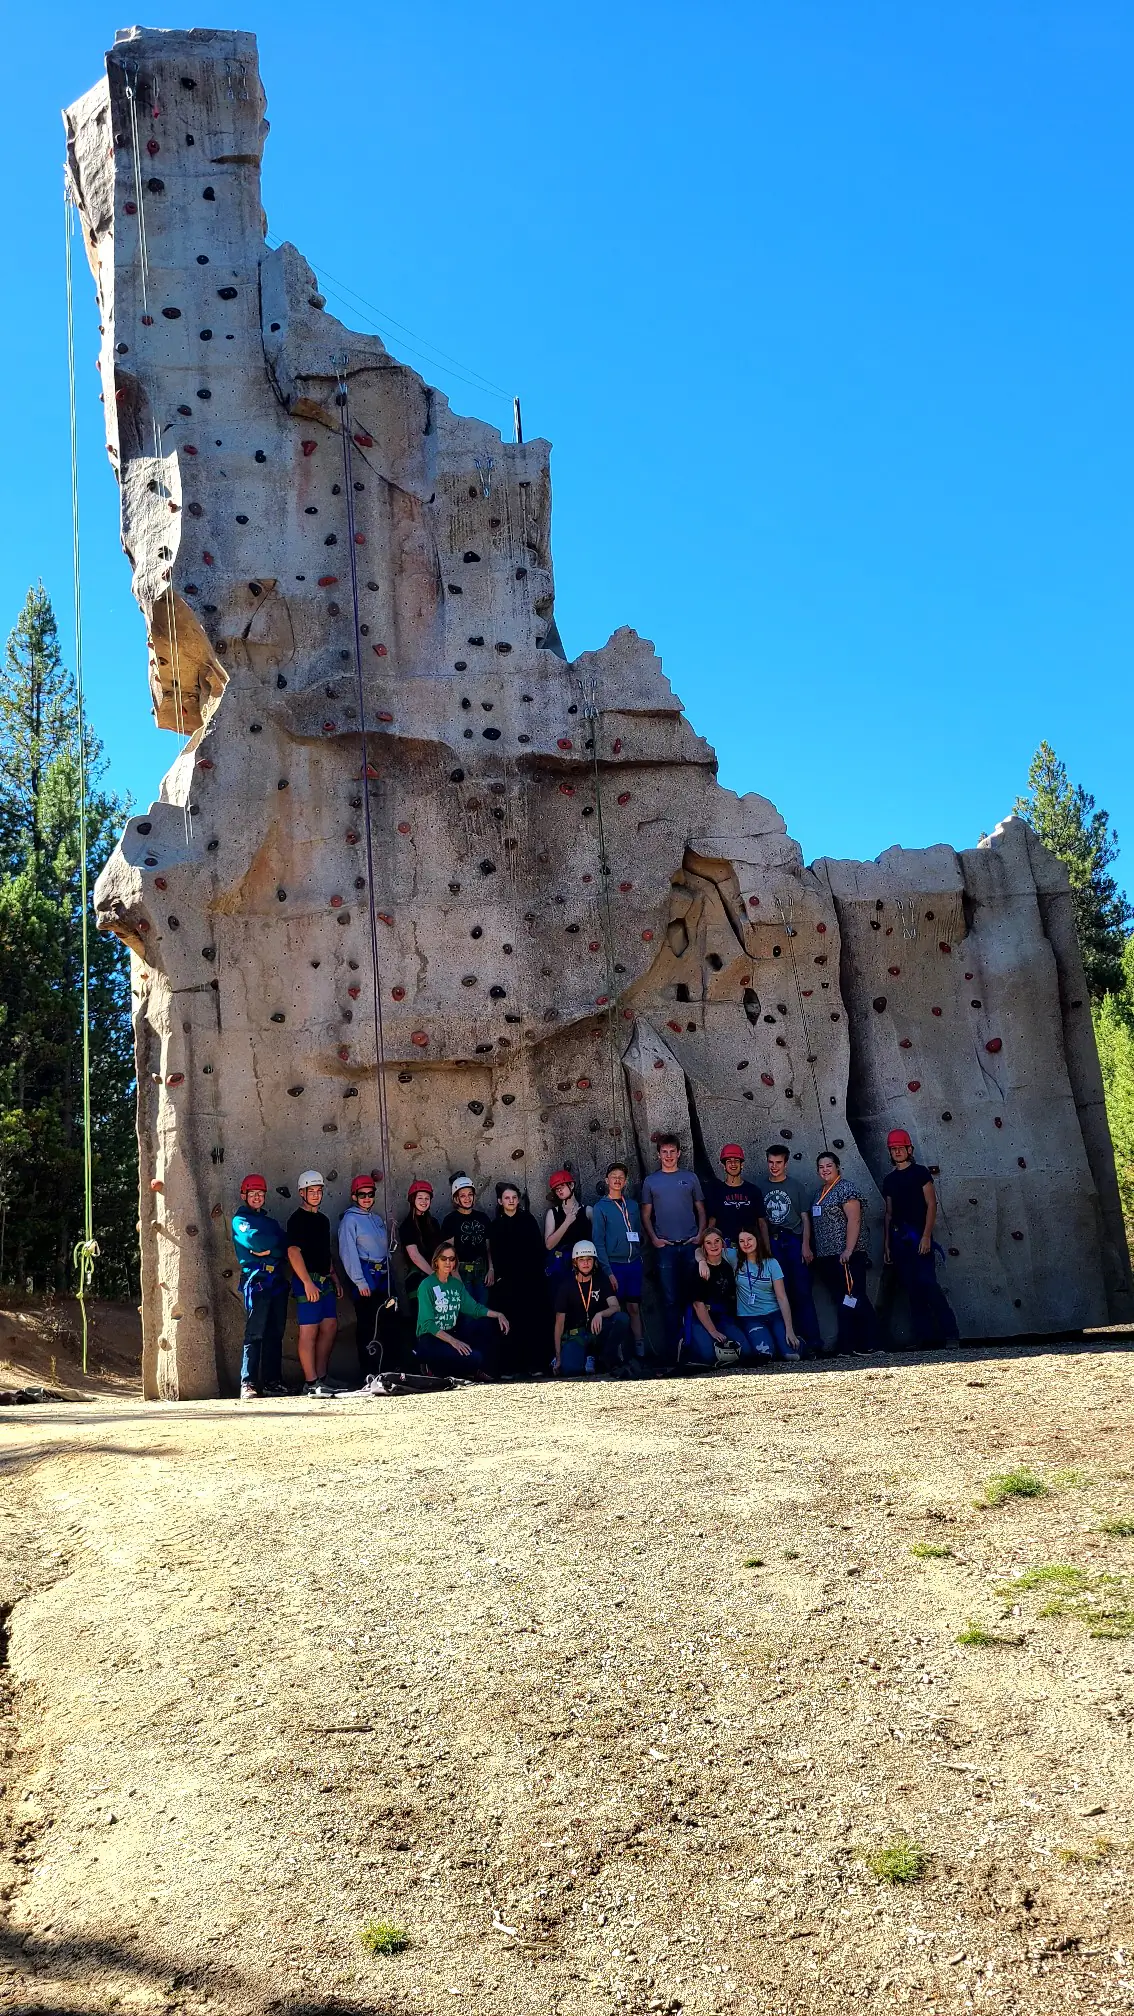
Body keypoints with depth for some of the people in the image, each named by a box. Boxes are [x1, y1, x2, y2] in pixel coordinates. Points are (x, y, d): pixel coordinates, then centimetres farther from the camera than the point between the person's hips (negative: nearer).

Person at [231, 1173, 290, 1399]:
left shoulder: (271, 1223, 25)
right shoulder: (240, 1220, 7)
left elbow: (284, 1249, 10)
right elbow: (253, 1239, -13)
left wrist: (268, 1250, -6)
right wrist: (274, 1246, -2)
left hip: (277, 1281, 6)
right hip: (256, 1281, -6)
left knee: (275, 1335, 4)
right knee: (254, 1334, -11)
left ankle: (272, 1382, 7)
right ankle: (248, 1385, -11)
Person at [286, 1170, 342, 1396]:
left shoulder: (323, 1219, 18)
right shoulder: (297, 1219, -8)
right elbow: (293, 1252, -16)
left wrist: (334, 1278, 20)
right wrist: (307, 1283, -21)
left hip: (325, 1281, 9)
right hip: (308, 1281, -9)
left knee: (330, 1327, 8)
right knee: (309, 1331, -6)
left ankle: (321, 1378, 15)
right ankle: (311, 1382, -5)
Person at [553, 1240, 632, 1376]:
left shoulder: (601, 1282, 4)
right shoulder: (566, 1287, -1)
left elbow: (615, 1307, -11)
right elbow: (559, 1323, -1)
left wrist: (600, 1314, -35)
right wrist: (558, 1357, -5)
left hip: (597, 1330, 2)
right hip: (575, 1335, -2)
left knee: (622, 1319, -27)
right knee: (570, 1368, -31)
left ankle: (610, 1361, -10)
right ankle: (587, 1357, 5)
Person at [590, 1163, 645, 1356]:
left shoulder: (632, 1205, 11)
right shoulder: (600, 1208, -2)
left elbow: (639, 1234, 16)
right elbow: (598, 1243, -6)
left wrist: (639, 1256, 3)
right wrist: (608, 1271, -12)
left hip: (634, 1263, 3)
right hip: (614, 1265, -3)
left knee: (634, 1307, 4)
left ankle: (640, 1348, 7)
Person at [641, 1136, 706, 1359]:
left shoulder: (690, 1178, 10)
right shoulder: (651, 1181, 9)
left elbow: (700, 1210, 12)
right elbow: (646, 1214, 10)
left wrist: (701, 1234, -2)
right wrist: (653, 1238, -3)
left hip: (691, 1245, 1)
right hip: (665, 1247, -1)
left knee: (692, 1296, 2)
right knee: (670, 1299, -1)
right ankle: (672, 1347, 1)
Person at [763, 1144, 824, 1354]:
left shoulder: (795, 1185, 8)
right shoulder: (762, 1188, 10)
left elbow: (805, 1218, 5)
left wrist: (805, 1246, -5)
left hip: (794, 1240, -1)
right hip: (773, 1244, 1)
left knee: (802, 1292, -7)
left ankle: (814, 1339, -8)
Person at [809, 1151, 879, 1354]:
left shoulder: (845, 1188, -7)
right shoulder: (822, 1191, 19)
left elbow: (854, 1220, -16)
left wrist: (848, 1250, -22)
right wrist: (815, 1251, 17)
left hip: (846, 1255, -9)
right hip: (827, 1257, 9)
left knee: (854, 1298, -10)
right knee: (842, 1301, 8)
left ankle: (868, 1343, -7)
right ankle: (846, 1345, 10)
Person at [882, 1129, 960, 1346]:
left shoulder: (920, 1172, 1)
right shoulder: (890, 1180, 16)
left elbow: (931, 1204, -5)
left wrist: (926, 1235, -14)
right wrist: (886, 1245, 11)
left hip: (919, 1236, -5)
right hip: (898, 1239, 5)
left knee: (927, 1283, -16)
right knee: (911, 1289, 2)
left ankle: (950, 1334, -12)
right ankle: (923, 1336, 5)